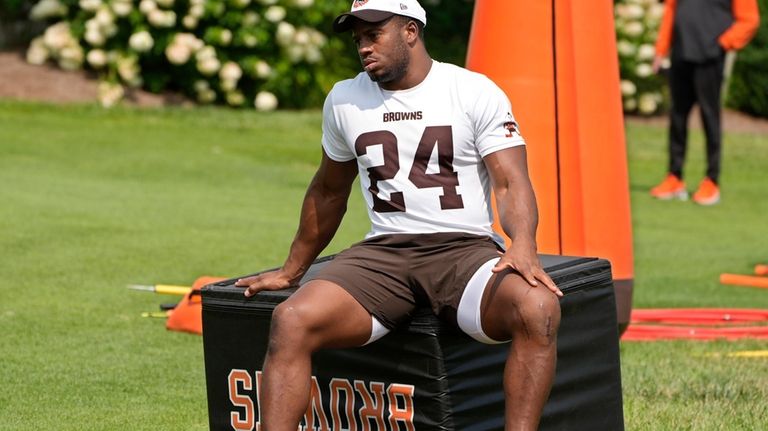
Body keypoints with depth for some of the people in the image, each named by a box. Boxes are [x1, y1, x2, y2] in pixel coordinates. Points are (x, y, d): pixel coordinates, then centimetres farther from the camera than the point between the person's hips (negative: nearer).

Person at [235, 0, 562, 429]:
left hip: (465, 249, -3)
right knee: (292, 320, -24)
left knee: (538, 308, -35)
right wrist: (291, 271, 32)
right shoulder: (344, 100, 13)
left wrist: (523, 246, -26)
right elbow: (328, 193, 27)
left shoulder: (476, 93, 1)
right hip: (383, 251, 3)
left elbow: (511, 182, -6)